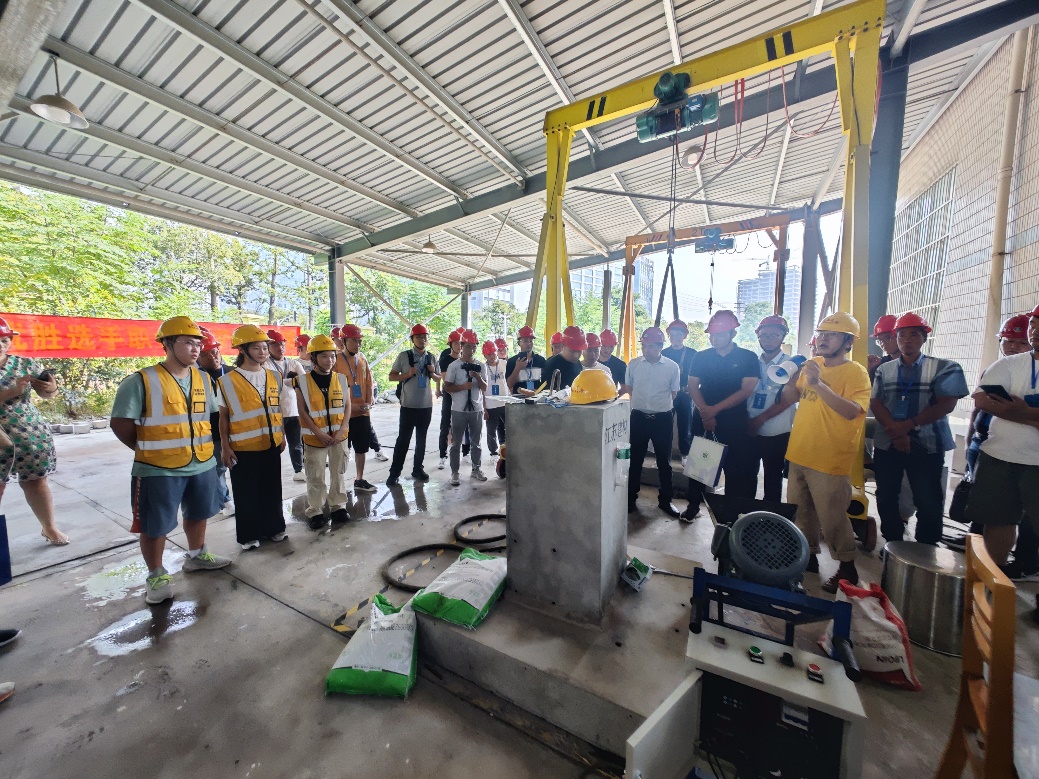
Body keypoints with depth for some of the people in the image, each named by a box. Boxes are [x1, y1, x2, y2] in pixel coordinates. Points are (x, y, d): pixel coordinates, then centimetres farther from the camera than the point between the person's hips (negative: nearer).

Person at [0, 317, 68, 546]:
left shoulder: (25, 364, 1)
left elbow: (46, 394, 3)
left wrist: (51, 388, -19)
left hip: (30, 433, 1)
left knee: (36, 480, 8)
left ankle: (49, 527, 20)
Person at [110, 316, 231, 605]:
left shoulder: (203, 379, 5)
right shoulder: (142, 381, -12)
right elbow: (121, 423, -8)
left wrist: (206, 446, 7)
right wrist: (148, 450, -5)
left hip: (202, 465, 6)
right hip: (159, 470, -5)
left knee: (198, 514, 21)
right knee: (155, 526, 8)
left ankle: (196, 556, 41)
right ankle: (156, 575, 27)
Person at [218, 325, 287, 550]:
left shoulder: (273, 377, 5)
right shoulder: (228, 381, -6)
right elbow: (224, 416, -3)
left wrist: (282, 435, 11)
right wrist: (225, 447, -5)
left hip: (271, 444, 4)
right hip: (243, 448, -3)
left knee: (272, 490, 13)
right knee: (246, 494, 8)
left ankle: (274, 527, 29)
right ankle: (249, 535, 24)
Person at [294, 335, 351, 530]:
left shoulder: (341, 379, 1)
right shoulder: (302, 381, -6)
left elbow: (348, 406, 2)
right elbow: (302, 411, -7)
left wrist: (341, 430, -10)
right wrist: (319, 433, -14)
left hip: (339, 436, 2)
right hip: (314, 438, -2)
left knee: (338, 474, 13)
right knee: (315, 477, 8)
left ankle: (338, 506, 28)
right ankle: (315, 512, 22)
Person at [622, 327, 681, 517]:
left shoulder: (672, 366, -4)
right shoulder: (633, 364, -1)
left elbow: (673, 394, 6)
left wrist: (659, 405, 2)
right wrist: (643, 403, 5)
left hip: (663, 418, 0)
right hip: (639, 417, 1)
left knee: (664, 461, 11)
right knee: (635, 460, 10)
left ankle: (665, 500, 28)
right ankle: (630, 498, 25)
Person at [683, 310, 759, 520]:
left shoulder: (748, 357, 0)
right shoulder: (701, 357, 6)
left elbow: (747, 390, -9)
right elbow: (692, 386, 1)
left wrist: (715, 409, -15)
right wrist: (705, 413, -12)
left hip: (734, 422, -2)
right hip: (702, 420, 2)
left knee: (735, 468, 4)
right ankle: (693, 505, 22)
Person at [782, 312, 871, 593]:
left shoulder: (856, 373, -12)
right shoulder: (811, 365, 8)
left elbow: (852, 411, -27)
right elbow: (790, 397, 13)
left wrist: (818, 383, -34)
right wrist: (794, 374, -4)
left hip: (829, 460, -7)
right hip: (799, 453, 7)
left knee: (832, 517, 4)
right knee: (800, 512, 18)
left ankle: (847, 568, 26)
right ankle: (808, 556, 36)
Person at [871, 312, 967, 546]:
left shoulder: (943, 368, 1)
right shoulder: (884, 370, 8)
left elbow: (946, 404, -9)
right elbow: (876, 404, -1)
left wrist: (909, 425, -18)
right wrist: (895, 430, -15)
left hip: (926, 444, -2)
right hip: (886, 443, 3)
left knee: (928, 501, 3)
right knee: (886, 498, 9)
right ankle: (892, 545, 25)